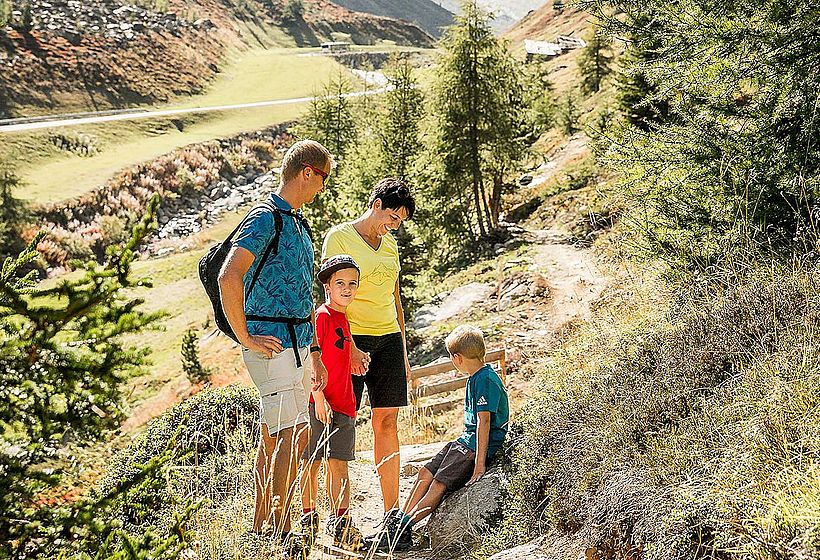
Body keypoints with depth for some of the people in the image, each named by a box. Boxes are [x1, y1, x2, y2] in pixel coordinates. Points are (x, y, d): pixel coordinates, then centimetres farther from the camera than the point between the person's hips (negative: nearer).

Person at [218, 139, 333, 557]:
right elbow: (229, 277, -24)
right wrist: (245, 338, -20)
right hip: (272, 343, -9)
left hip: (296, 343, 9)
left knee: (274, 437, 12)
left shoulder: (297, 224, 19)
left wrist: (314, 355, 24)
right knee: (293, 434, -12)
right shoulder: (265, 218, -11)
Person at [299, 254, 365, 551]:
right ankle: (309, 519, 9)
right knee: (313, 462, 0)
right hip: (320, 403, -8)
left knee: (339, 463, 9)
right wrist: (319, 398, -19)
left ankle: (340, 522, 14)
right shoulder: (322, 316, -9)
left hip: (343, 405, 8)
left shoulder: (343, 319, 16)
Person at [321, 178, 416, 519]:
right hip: (351, 338, -6)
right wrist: (351, 347, -19)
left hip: (388, 339, 6)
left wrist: (403, 353, 18)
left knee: (387, 423, 3)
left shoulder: (390, 244, 15)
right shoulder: (339, 237, -4)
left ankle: (392, 511, 7)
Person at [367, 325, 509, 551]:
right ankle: (397, 521, 1)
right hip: (466, 440, 10)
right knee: (425, 474, 2)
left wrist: (479, 464, -25)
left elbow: (484, 422, -23)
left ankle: (401, 531, -19)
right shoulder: (476, 378, 13)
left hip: (479, 446, -10)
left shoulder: (485, 379, -18)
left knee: (439, 484, -17)